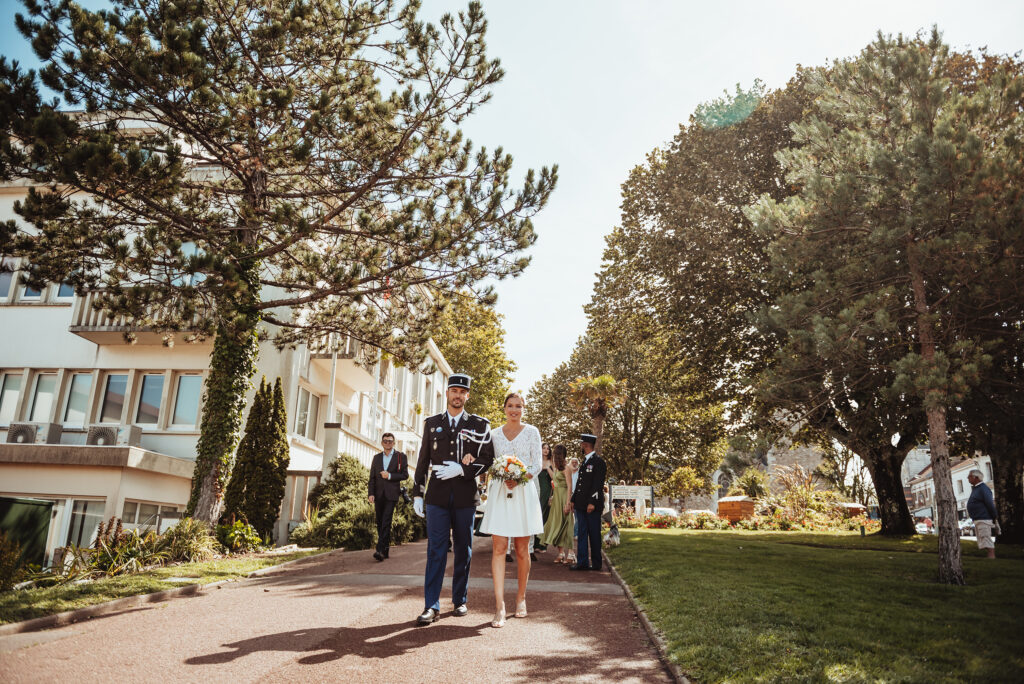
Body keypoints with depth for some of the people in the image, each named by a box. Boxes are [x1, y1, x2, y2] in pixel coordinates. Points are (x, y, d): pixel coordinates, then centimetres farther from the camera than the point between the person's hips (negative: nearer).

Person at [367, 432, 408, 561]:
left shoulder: (401, 457, 4)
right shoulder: (376, 457, 14)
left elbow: (405, 474, 0)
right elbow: (372, 477, 10)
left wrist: (390, 476, -12)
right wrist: (371, 493, -1)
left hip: (391, 494, -4)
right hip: (379, 495, 4)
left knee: (386, 522, -14)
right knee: (380, 523, 8)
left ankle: (380, 550, -21)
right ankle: (386, 549, 18)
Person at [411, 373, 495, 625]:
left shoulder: (480, 425, 5)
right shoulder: (432, 423, 10)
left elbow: (487, 460, 0)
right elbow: (423, 461, 11)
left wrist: (461, 469, -14)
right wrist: (417, 494, 7)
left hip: (465, 496, 0)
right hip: (437, 495, 0)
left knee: (463, 551, 9)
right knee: (436, 550, -3)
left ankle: (460, 600, 22)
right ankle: (432, 606, 0)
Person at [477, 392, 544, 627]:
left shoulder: (531, 432, 5)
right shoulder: (494, 434, 11)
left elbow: (538, 463, 1)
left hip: (524, 492, -1)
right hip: (499, 493, 1)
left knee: (522, 549, 6)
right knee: (498, 548, -8)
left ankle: (521, 598, 22)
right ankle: (499, 606, -7)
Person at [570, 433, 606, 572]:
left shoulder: (598, 461, -9)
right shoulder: (585, 461, 17)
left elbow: (598, 484, -15)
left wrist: (592, 502, -20)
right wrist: (574, 499, 15)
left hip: (593, 504, -8)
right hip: (581, 504, 8)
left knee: (594, 534, 1)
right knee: (582, 533, 7)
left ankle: (596, 563, 10)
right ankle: (582, 562, 10)